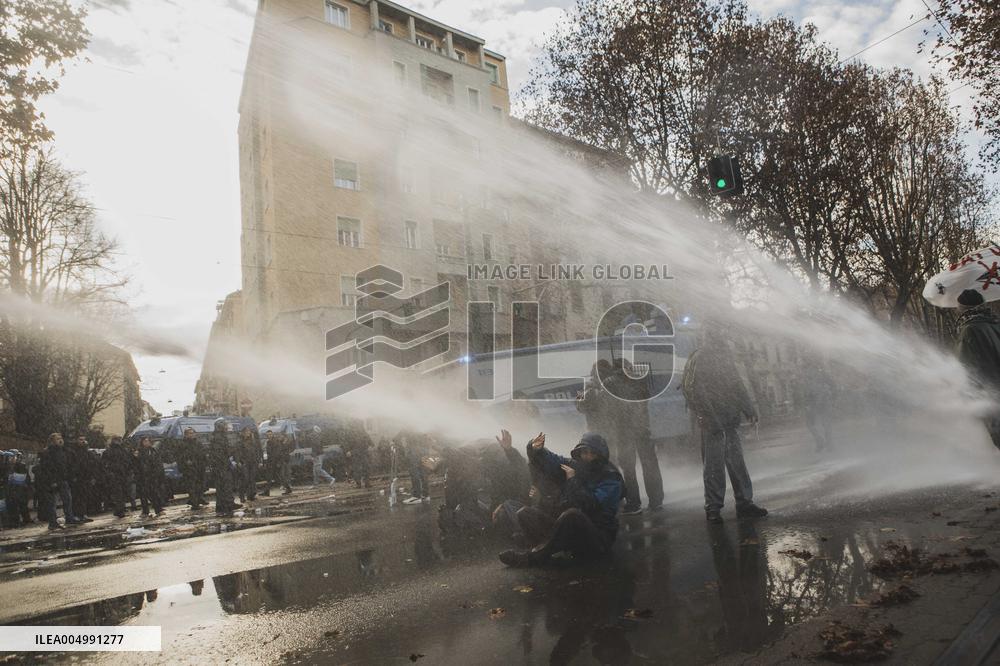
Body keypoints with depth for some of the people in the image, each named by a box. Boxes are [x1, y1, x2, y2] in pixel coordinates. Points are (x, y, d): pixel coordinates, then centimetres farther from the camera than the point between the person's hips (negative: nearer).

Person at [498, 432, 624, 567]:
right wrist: (536, 450, -9)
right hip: (570, 531, 7)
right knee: (525, 513, -5)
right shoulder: (574, 466, 12)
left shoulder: (611, 478, -7)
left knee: (572, 514, -39)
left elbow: (591, 504, -22)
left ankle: (533, 556, -26)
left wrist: (573, 480, -12)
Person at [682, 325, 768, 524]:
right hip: (712, 420, -7)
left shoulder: (724, 356, 18)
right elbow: (689, 388, -16)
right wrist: (705, 415, -20)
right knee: (714, 464, -2)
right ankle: (713, 508, 6)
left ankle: (744, 502, 18)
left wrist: (749, 410, 17)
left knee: (737, 461, 10)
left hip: (730, 420, 7)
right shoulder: (698, 359, -7)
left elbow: (737, 385, 23)